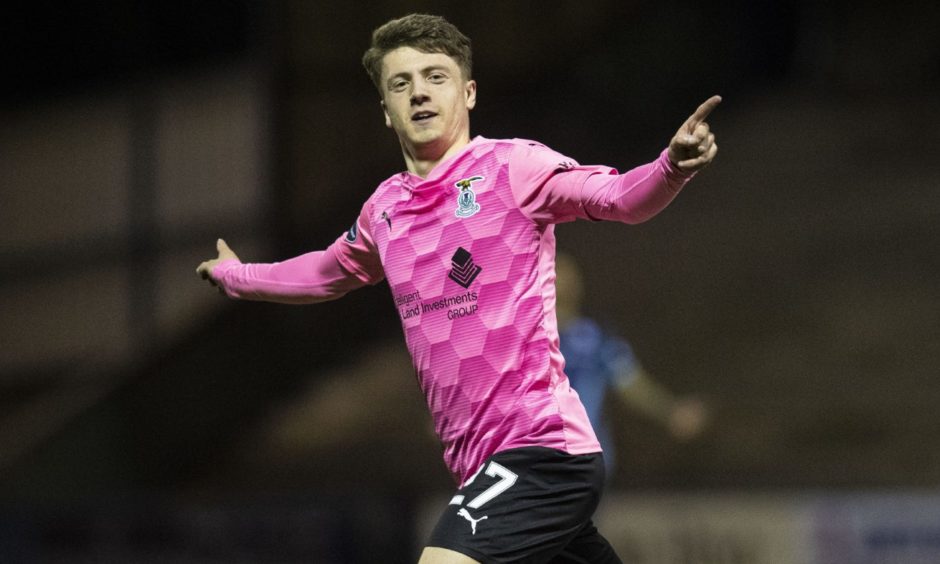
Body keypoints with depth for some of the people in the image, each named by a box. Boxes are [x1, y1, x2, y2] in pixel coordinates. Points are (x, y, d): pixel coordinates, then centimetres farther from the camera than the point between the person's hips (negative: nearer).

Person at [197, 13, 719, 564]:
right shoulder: (385, 209, 13)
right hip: (484, 465, 8)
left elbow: (621, 197, -22)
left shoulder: (512, 167, -7)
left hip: (540, 449, -7)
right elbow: (327, 274, 34)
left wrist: (672, 167, -42)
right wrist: (235, 275, 46)